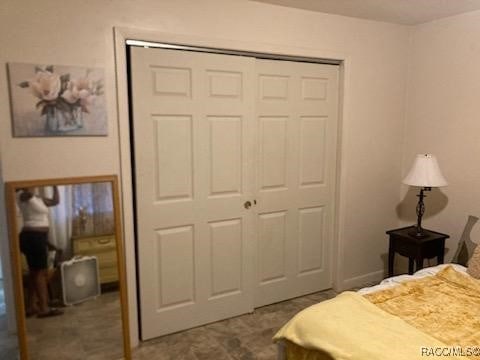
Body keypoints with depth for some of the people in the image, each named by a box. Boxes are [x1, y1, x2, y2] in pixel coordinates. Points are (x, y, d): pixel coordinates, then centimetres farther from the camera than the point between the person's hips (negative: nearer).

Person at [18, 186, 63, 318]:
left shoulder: (38, 198, 16)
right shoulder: (24, 196, -11)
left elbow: (55, 201, 22)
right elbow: (29, 191, -35)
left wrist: (55, 186, 14)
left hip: (38, 237, 10)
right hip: (32, 237, -10)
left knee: (35, 273, 14)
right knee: (41, 272, -6)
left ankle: (31, 307, 23)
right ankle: (44, 308, -1)